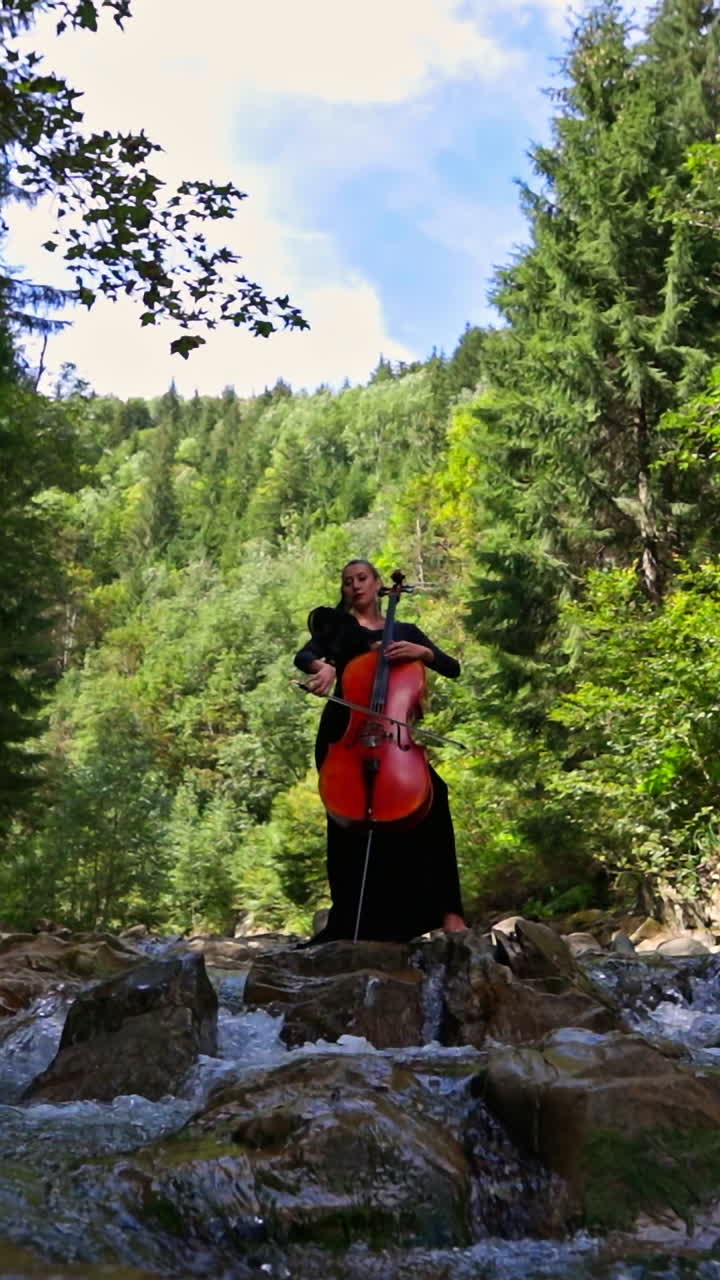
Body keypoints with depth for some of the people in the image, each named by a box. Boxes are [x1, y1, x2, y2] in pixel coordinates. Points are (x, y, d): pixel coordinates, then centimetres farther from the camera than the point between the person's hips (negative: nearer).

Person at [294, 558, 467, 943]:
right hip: (345, 731, -1)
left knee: (433, 794, -21)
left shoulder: (405, 631, 17)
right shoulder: (336, 624, 14)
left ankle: (446, 909, -16)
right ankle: (351, 922, 8)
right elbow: (304, 656, -6)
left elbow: (453, 668, 7)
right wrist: (322, 666, -29)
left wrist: (422, 651, -13)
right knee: (348, 820, -7)